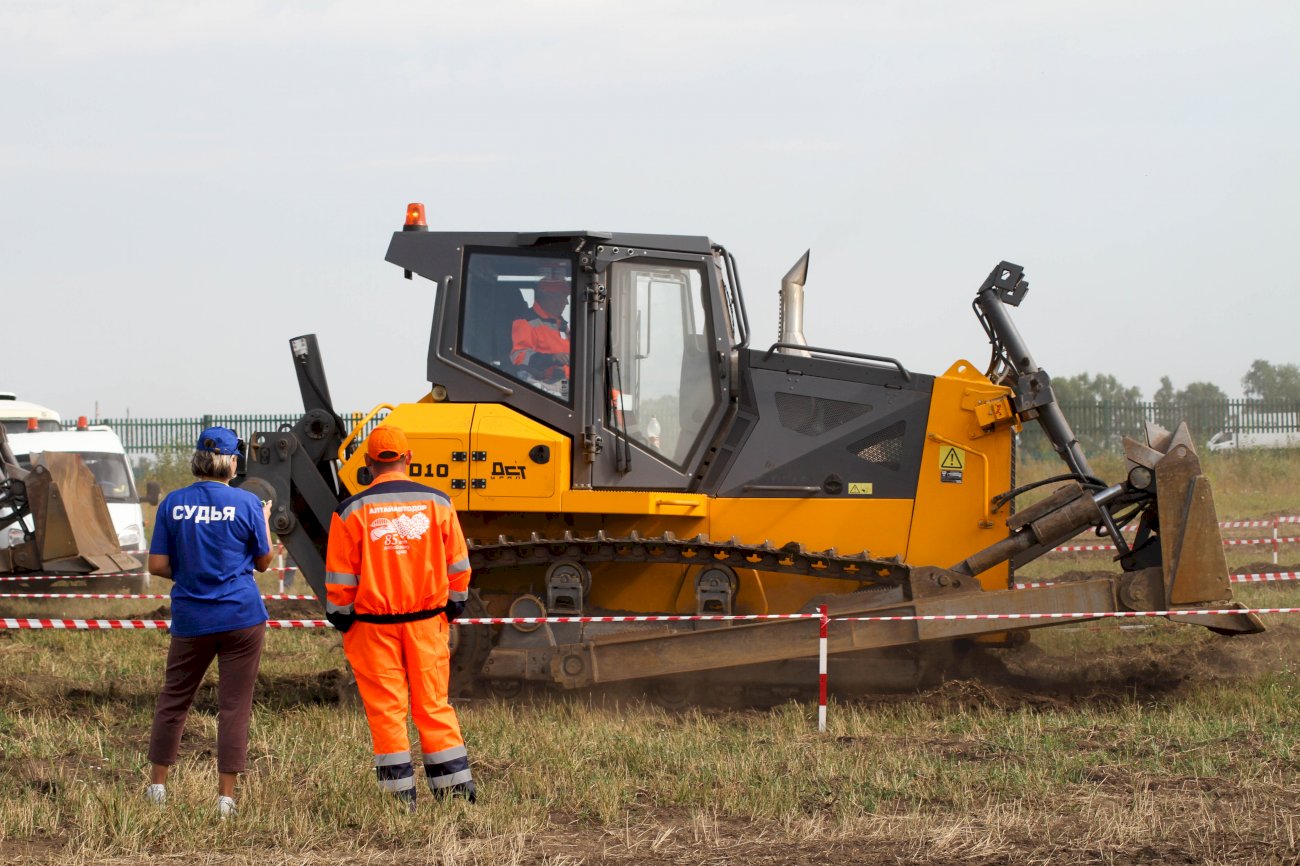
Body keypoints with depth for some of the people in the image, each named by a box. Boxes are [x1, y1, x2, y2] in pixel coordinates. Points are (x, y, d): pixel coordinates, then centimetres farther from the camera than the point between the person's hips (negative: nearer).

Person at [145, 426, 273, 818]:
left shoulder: (174, 503, -2)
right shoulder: (247, 504, -6)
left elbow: (157, 565, -2)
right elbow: (263, 561, 5)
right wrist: (265, 518, 20)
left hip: (191, 617, 2)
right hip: (242, 616, -2)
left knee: (174, 697, 16)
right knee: (234, 705, 2)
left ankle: (157, 785, 20)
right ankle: (226, 796, 1)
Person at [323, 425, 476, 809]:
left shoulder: (351, 512, -7)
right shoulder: (437, 503, 0)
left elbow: (340, 578, -4)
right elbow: (458, 566, 5)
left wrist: (340, 619, 9)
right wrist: (451, 610, 18)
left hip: (372, 624, -2)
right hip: (427, 620, 2)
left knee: (386, 709, 3)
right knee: (434, 705, 9)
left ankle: (400, 794, 4)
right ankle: (456, 786, 9)